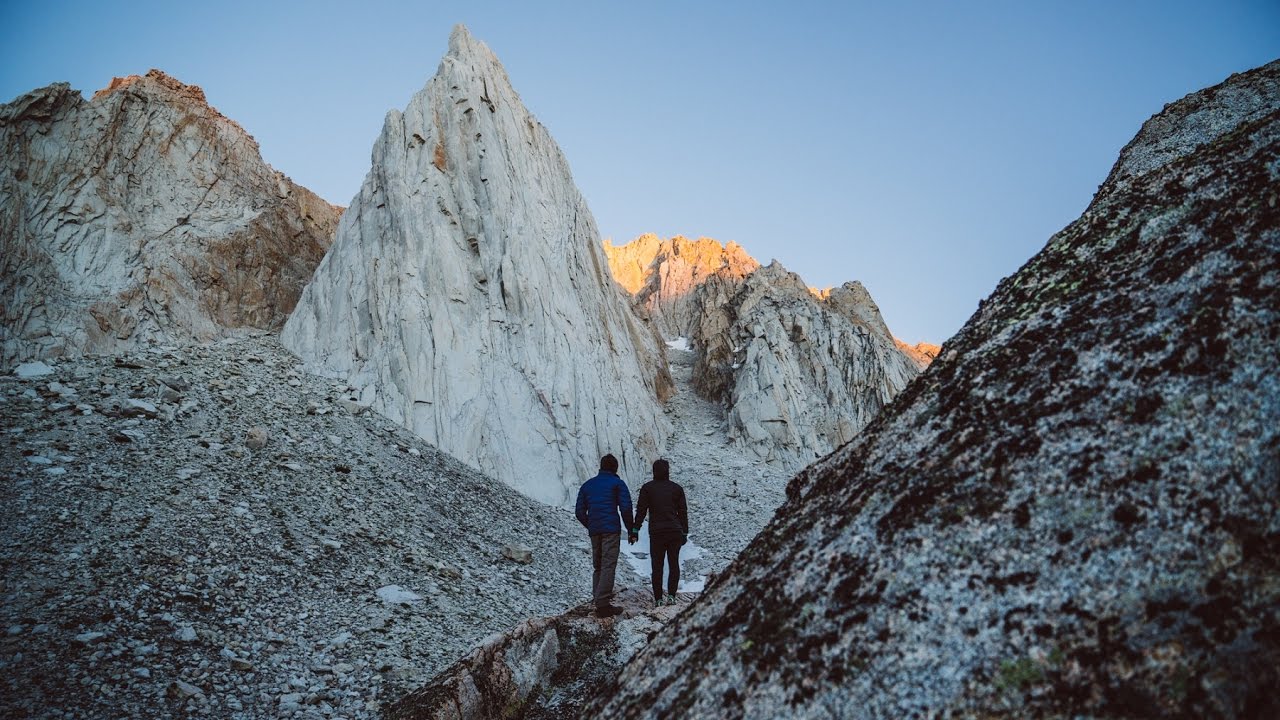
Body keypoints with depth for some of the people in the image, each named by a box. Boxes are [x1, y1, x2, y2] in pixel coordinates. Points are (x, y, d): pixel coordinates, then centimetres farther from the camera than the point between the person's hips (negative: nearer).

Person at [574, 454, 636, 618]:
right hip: (611, 530, -5)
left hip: (594, 531, 5)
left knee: (597, 566, 17)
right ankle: (602, 604, -16)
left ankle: (597, 597, 15)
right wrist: (631, 530, 2)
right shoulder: (617, 483, 4)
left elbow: (579, 512, 15)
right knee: (608, 566, -9)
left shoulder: (587, 485, 18)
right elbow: (626, 508, -5)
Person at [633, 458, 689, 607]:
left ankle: (658, 599, 5)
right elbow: (683, 512, 9)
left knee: (657, 566, 6)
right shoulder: (677, 488, 6)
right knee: (674, 565, 9)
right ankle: (671, 596, -2)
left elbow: (641, 510, -3)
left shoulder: (647, 488, 1)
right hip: (675, 532, 1)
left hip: (656, 533, -1)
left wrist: (635, 529, 1)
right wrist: (685, 532, 15)